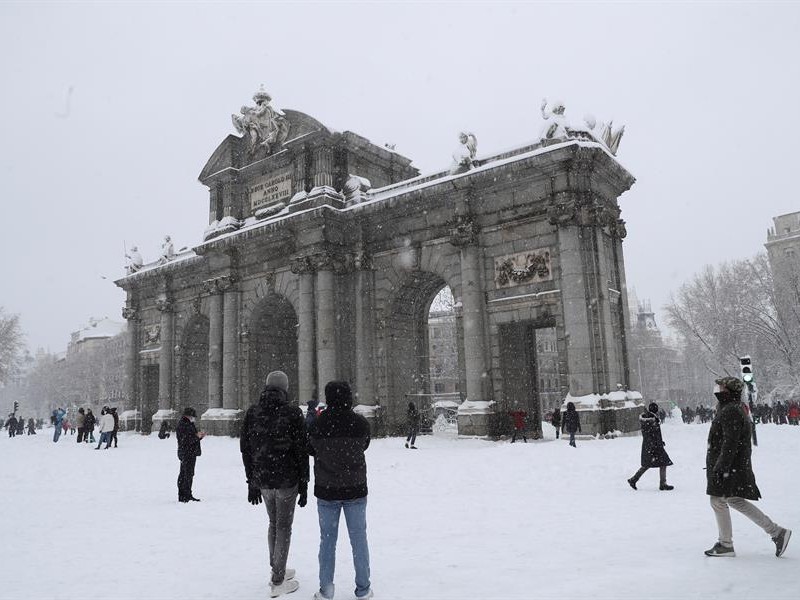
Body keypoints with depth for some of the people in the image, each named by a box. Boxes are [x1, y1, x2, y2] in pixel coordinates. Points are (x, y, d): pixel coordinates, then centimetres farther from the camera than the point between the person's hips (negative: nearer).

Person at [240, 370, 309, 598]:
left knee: (273, 524, 22)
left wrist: (251, 482, 12)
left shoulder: (252, 413, 0)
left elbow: (245, 449, 4)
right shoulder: (293, 413, -12)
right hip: (287, 480, -4)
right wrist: (303, 485, -2)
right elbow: (301, 452, -11)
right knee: (284, 527, 7)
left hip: (262, 479, 4)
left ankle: (277, 570, 34)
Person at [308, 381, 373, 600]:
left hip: (326, 491, 0)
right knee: (358, 539, 12)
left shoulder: (318, 425, -16)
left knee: (327, 540, 13)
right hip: (356, 490, 0)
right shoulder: (360, 423, -14)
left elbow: (312, 450, 2)